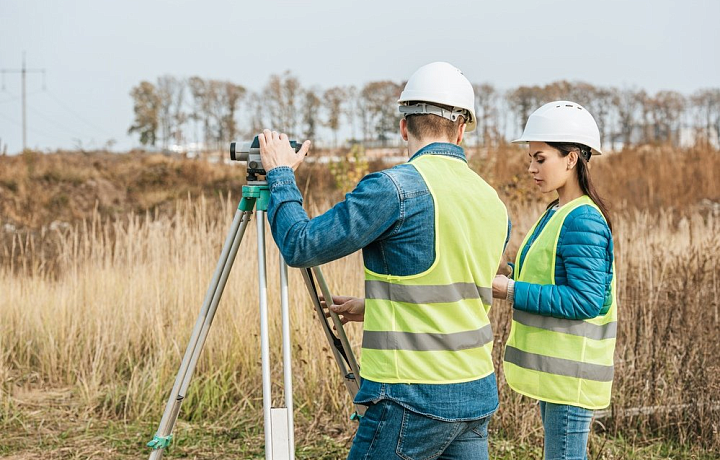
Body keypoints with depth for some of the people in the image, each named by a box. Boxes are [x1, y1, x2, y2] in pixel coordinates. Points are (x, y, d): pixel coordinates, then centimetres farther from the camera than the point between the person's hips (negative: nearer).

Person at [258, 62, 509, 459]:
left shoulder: (396, 187, -15)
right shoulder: (493, 202, 9)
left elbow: (301, 246, -10)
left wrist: (281, 175, 6)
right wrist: (371, 306, 33)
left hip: (412, 400, -7)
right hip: (477, 396, 7)